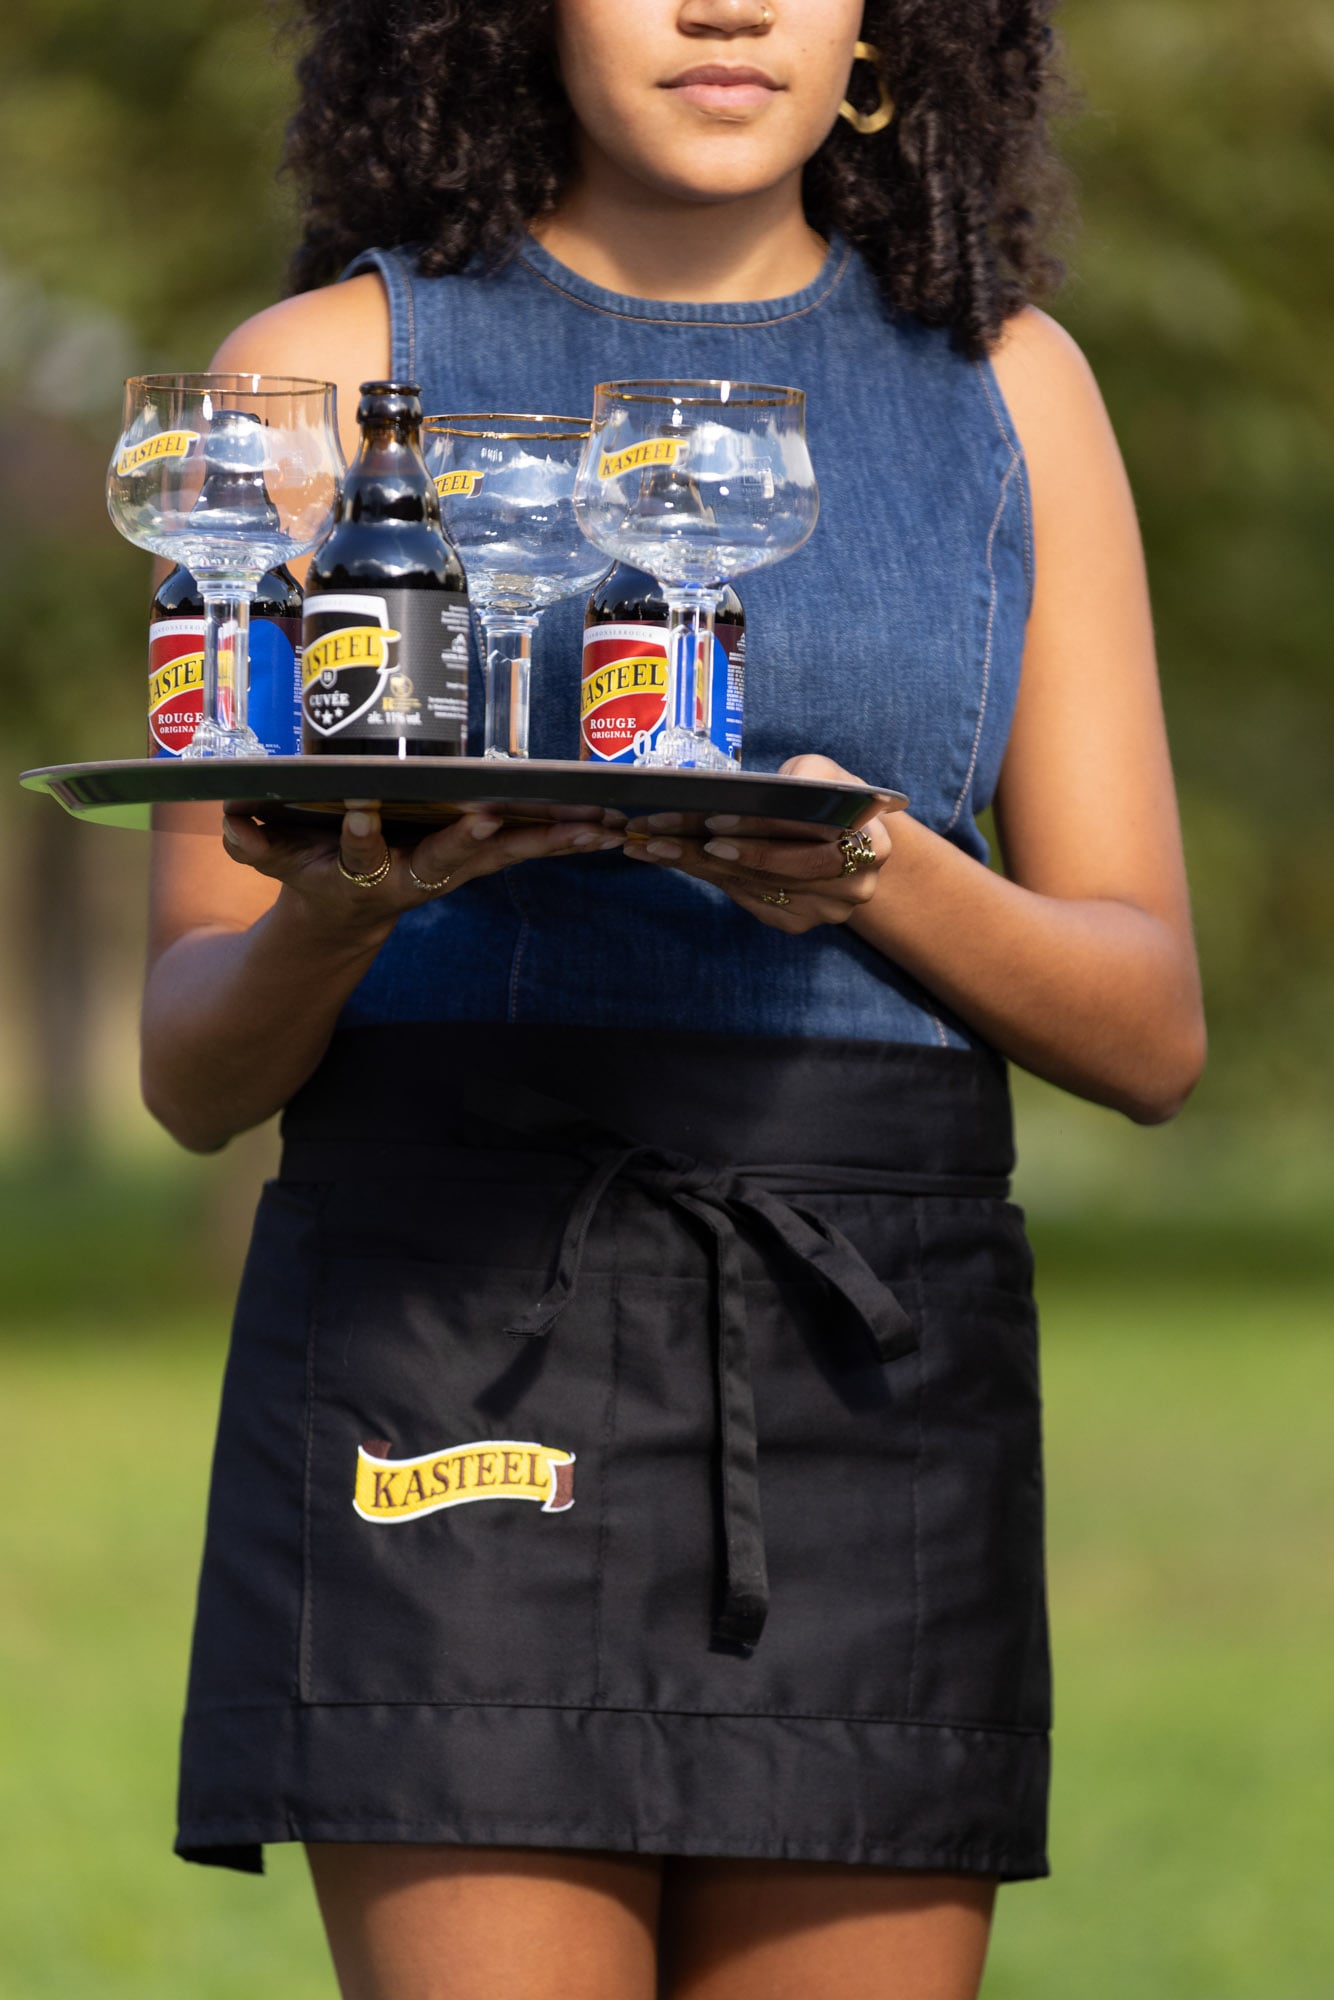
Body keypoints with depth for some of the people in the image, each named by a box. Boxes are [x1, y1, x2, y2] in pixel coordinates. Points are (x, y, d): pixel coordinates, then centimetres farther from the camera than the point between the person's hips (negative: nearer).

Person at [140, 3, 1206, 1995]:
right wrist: (335, 915, -20)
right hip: (453, 1343, -3)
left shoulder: (1004, 387, 12)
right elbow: (198, 1065, 3)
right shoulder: (334, 369, 4)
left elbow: (1147, 1029, 7)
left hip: (876, 1388, 3)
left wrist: (880, 882, -14)